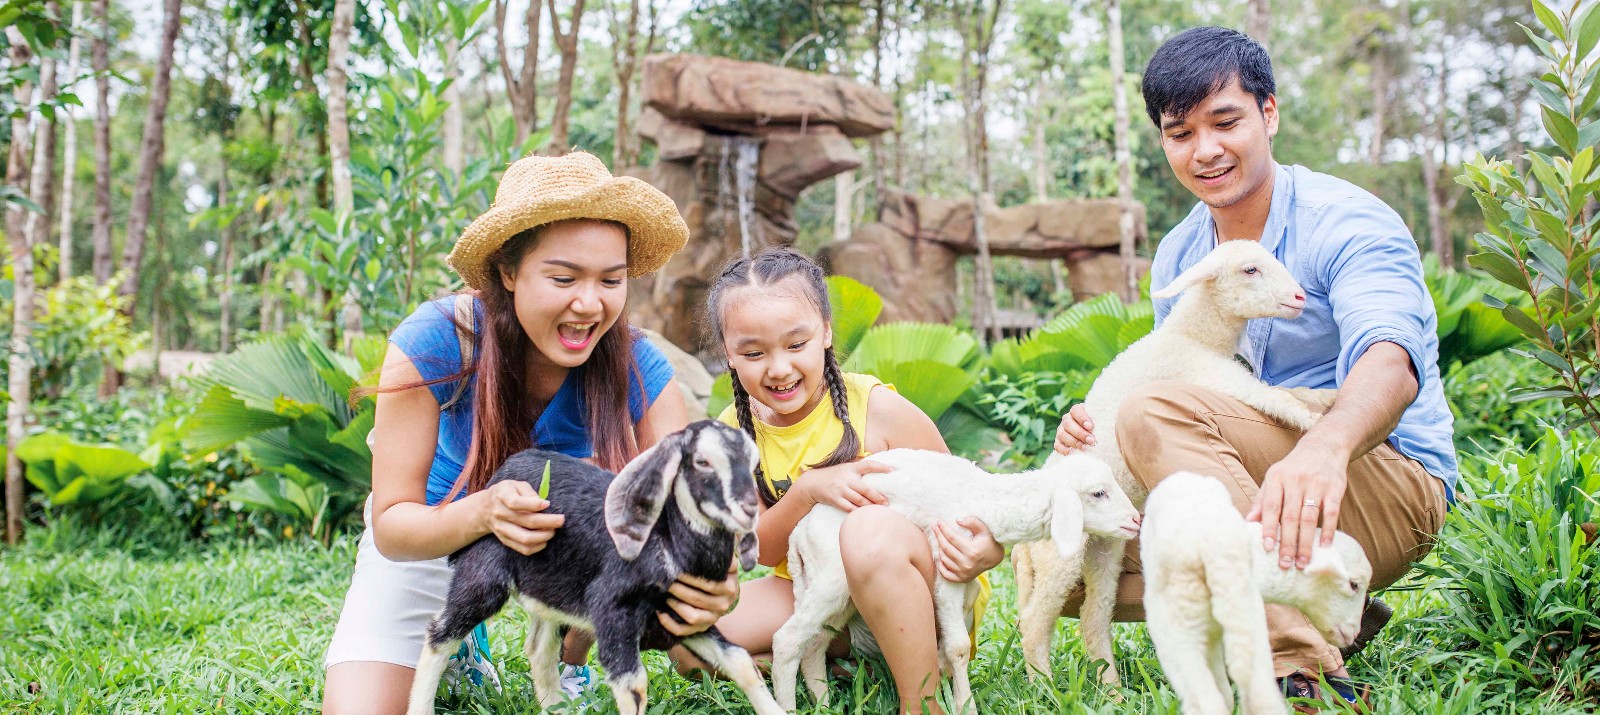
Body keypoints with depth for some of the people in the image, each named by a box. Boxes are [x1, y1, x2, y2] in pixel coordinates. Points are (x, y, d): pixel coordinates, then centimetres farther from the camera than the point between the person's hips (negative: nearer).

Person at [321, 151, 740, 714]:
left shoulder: (634, 367, -25)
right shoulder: (434, 345, -30)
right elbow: (391, 524, -27)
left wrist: (712, 582, -52)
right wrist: (485, 511, -49)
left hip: (571, 540, 2)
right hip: (429, 541, -1)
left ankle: (568, 666, 0)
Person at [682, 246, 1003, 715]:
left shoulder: (879, 409, -17)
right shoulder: (735, 432, -4)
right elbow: (764, 551, -6)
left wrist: (987, 548, -35)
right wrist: (807, 491, -27)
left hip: (928, 597, -4)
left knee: (868, 528, -37)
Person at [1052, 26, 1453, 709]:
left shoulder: (1346, 223, -13)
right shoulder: (1176, 256, 9)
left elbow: (1390, 358, -32)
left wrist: (1326, 446, -56)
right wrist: (1093, 428, -9)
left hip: (1388, 481, -7)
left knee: (1154, 410, -30)